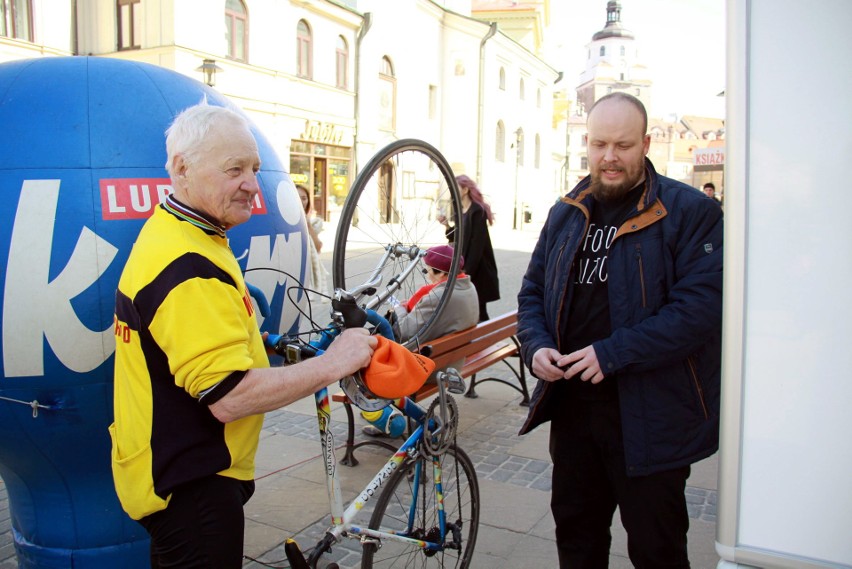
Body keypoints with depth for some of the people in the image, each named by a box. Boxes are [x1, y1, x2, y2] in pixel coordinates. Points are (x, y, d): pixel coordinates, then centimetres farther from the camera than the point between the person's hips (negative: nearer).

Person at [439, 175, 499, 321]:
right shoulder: (460, 212, 13)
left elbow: (477, 244, -18)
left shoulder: (477, 211, -13)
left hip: (476, 270, -8)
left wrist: (468, 272, -20)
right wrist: (447, 226, 1)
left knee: (477, 310, -2)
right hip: (464, 268, 8)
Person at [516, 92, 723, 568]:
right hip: (571, 404, 5)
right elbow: (533, 288, 14)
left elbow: (702, 304, -20)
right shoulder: (566, 213, 9)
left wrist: (612, 354, -23)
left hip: (649, 416, -5)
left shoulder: (691, 212, -10)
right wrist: (536, 345, -5)